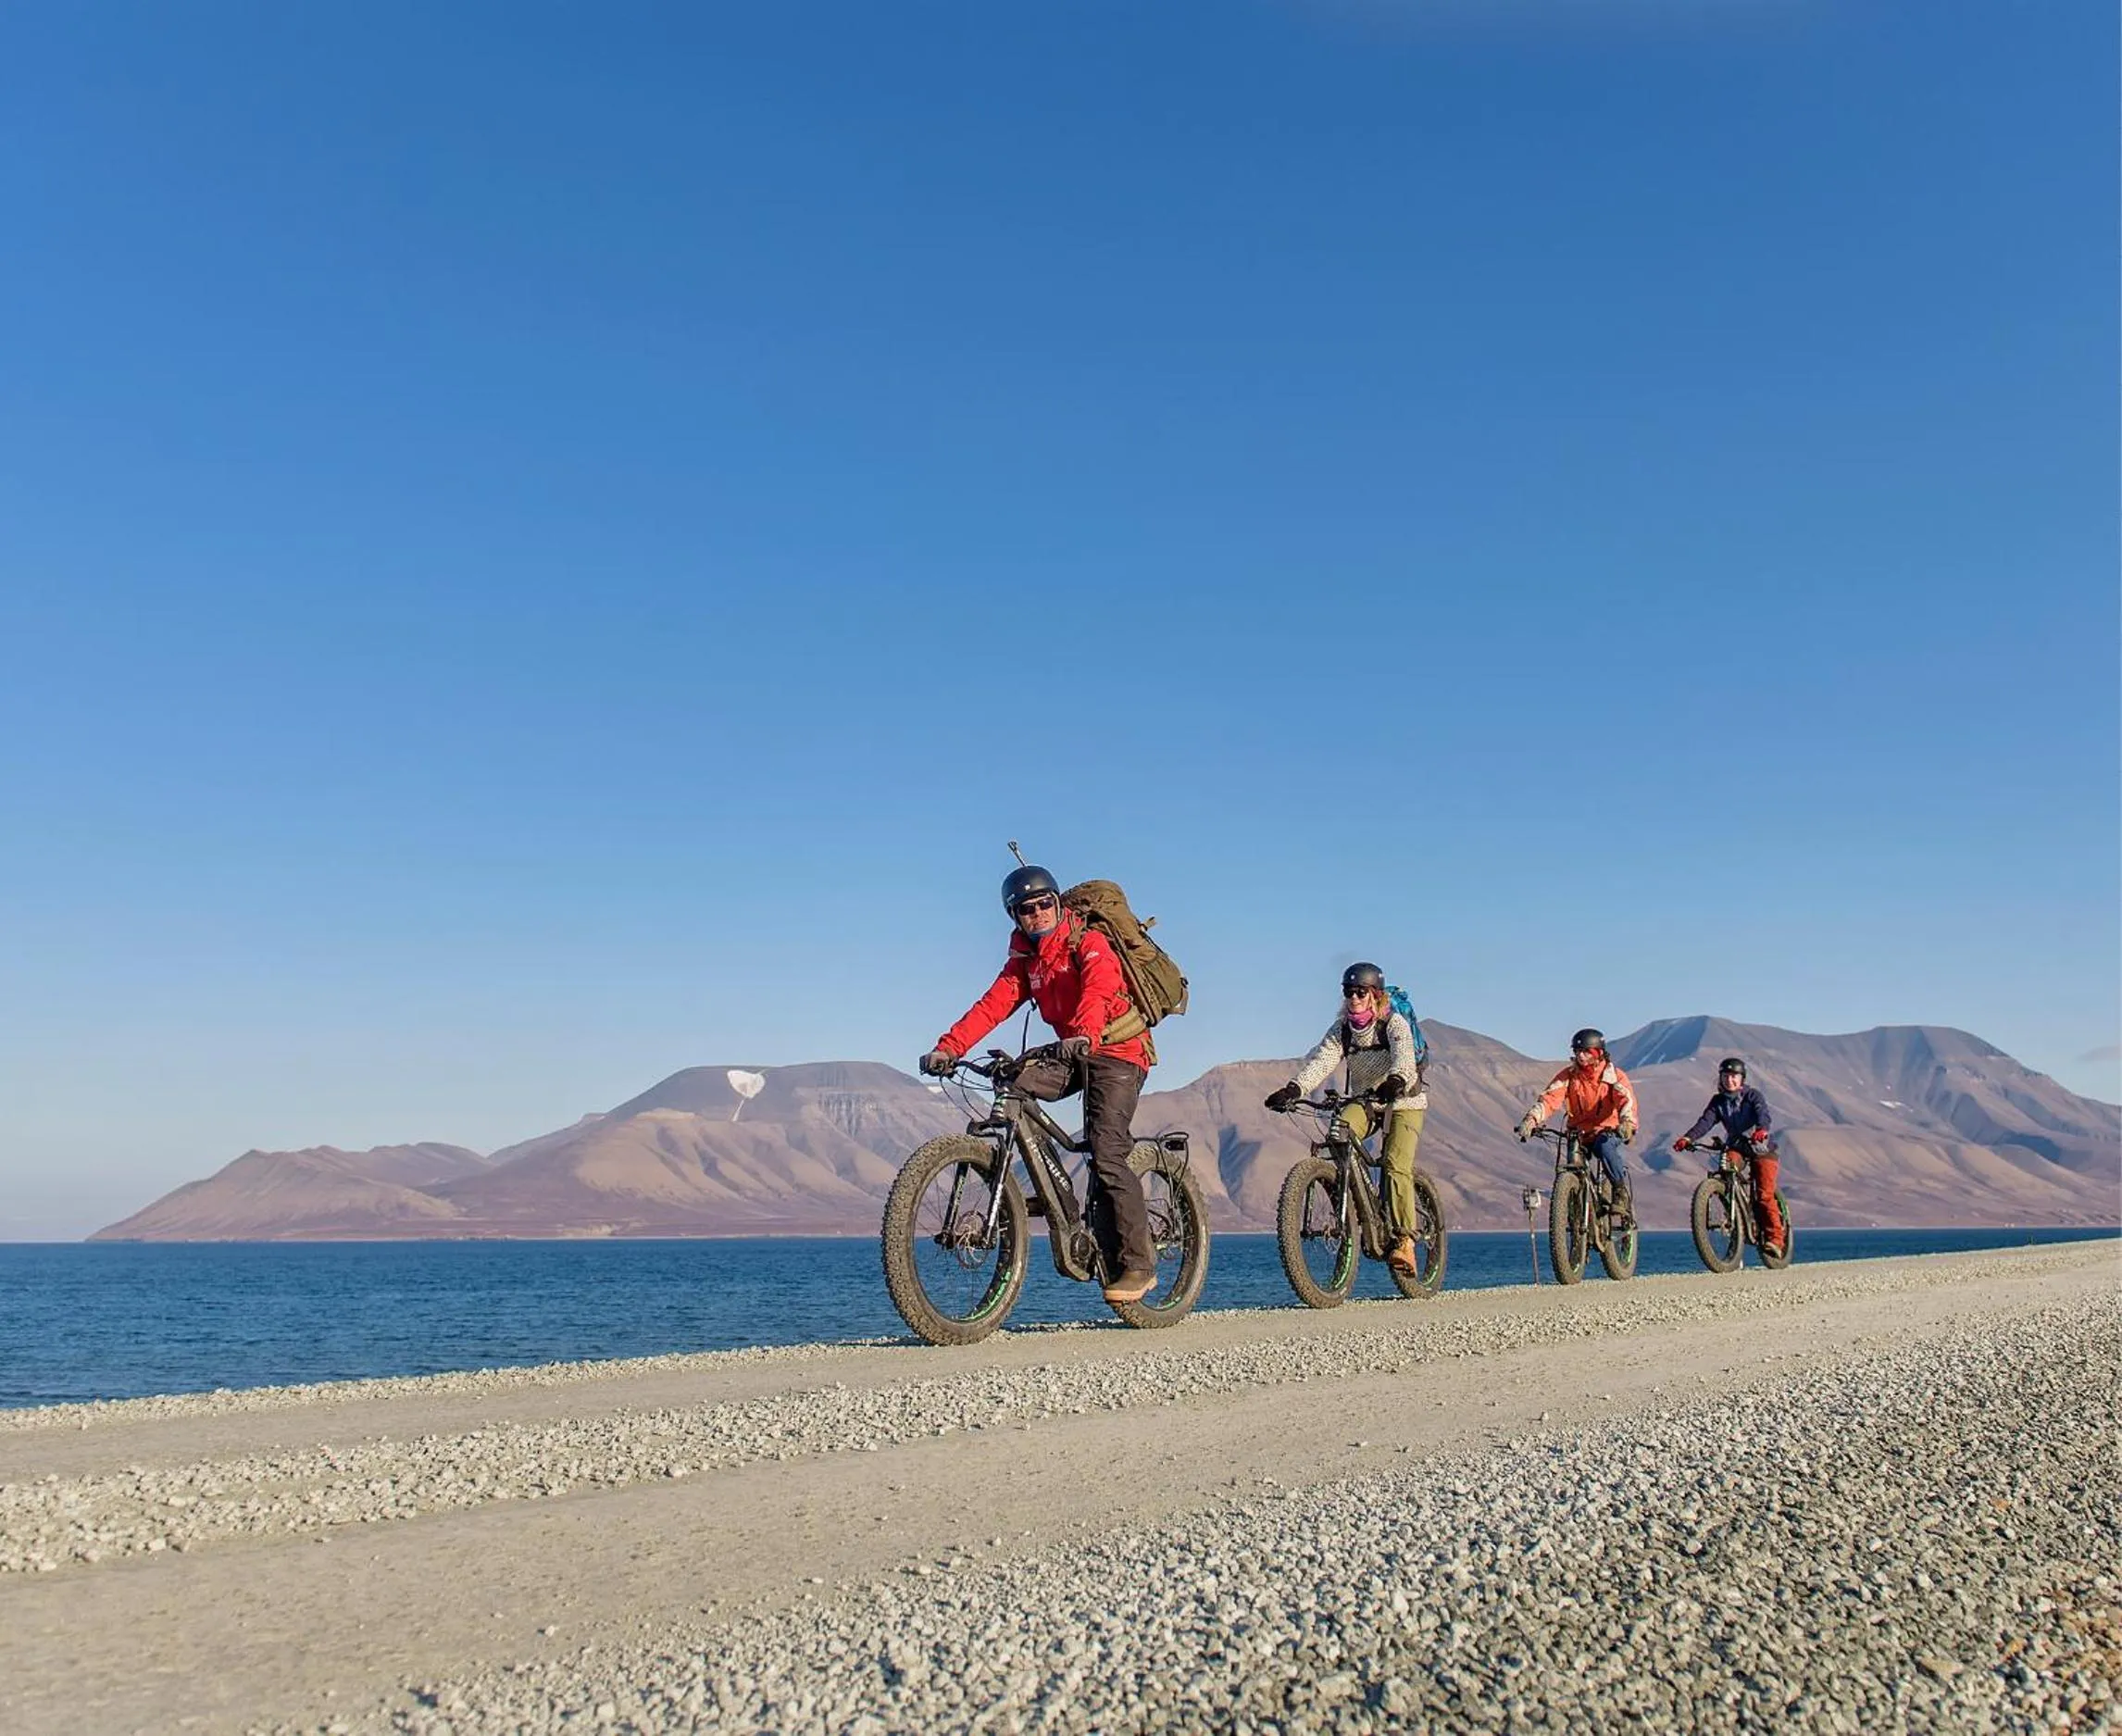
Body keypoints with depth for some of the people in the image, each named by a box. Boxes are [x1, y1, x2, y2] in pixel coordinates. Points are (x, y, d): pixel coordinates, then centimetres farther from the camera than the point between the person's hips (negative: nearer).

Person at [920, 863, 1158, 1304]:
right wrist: (948, 1047, -19)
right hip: (1071, 1053, 7)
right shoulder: (1024, 961, 8)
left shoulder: (1089, 944, -12)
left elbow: (1097, 993, -32)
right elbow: (992, 1006, -4)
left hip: (1117, 1053, -7)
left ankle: (1138, 1264, -11)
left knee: (1107, 1155, -19)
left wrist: (1085, 1036, -52)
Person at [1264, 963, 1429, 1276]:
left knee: (1397, 1166, -20)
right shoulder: (1341, 1029, -6)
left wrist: (1397, 1081, -61)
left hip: (1403, 1100, -4)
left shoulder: (1395, 1024, -17)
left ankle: (1404, 1240, -13)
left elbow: (1404, 1056, -37)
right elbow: (1321, 1060, -22)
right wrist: (1294, 1088, -41)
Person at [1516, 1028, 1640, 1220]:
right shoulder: (1568, 1076, 0)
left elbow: (1627, 1100, -23)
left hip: (1609, 1133, -3)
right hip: (1579, 1135, 3)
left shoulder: (1615, 1076, -5)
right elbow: (1550, 1098, -14)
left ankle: (1622, 1192, -18)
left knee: (1606, 1146, -35)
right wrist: (1531, 1120, -33)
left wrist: (1627, 1123, -46)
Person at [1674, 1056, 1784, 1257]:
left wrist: (1762, 1129, -49)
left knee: (1765, 1195, -15)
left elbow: (1763, 1114, -25)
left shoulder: (1753, 1096, -5)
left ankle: (1774, 1239, -14)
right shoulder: (1718, 1101, 5)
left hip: (1760, 1149, -4)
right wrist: (1687, 1138, -29)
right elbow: (1705, 1121, -10)